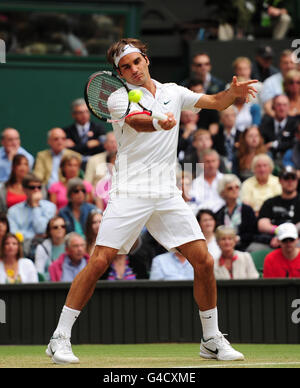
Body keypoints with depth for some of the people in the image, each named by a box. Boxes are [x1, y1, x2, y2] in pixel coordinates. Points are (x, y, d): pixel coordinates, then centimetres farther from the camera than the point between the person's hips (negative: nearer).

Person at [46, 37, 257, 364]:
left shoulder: (173, 92, 14)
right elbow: (138, 122, -22)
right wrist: (159, 122, -44)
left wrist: (234, 92, -4)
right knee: (99, 261, -13)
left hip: (168, 195, 4)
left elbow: (217, 102, 19)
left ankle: (212, 340, 14)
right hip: (129, 193, -4)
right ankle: (60, 339, -5)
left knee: (204, 261, -2)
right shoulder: (118, 98, -2)